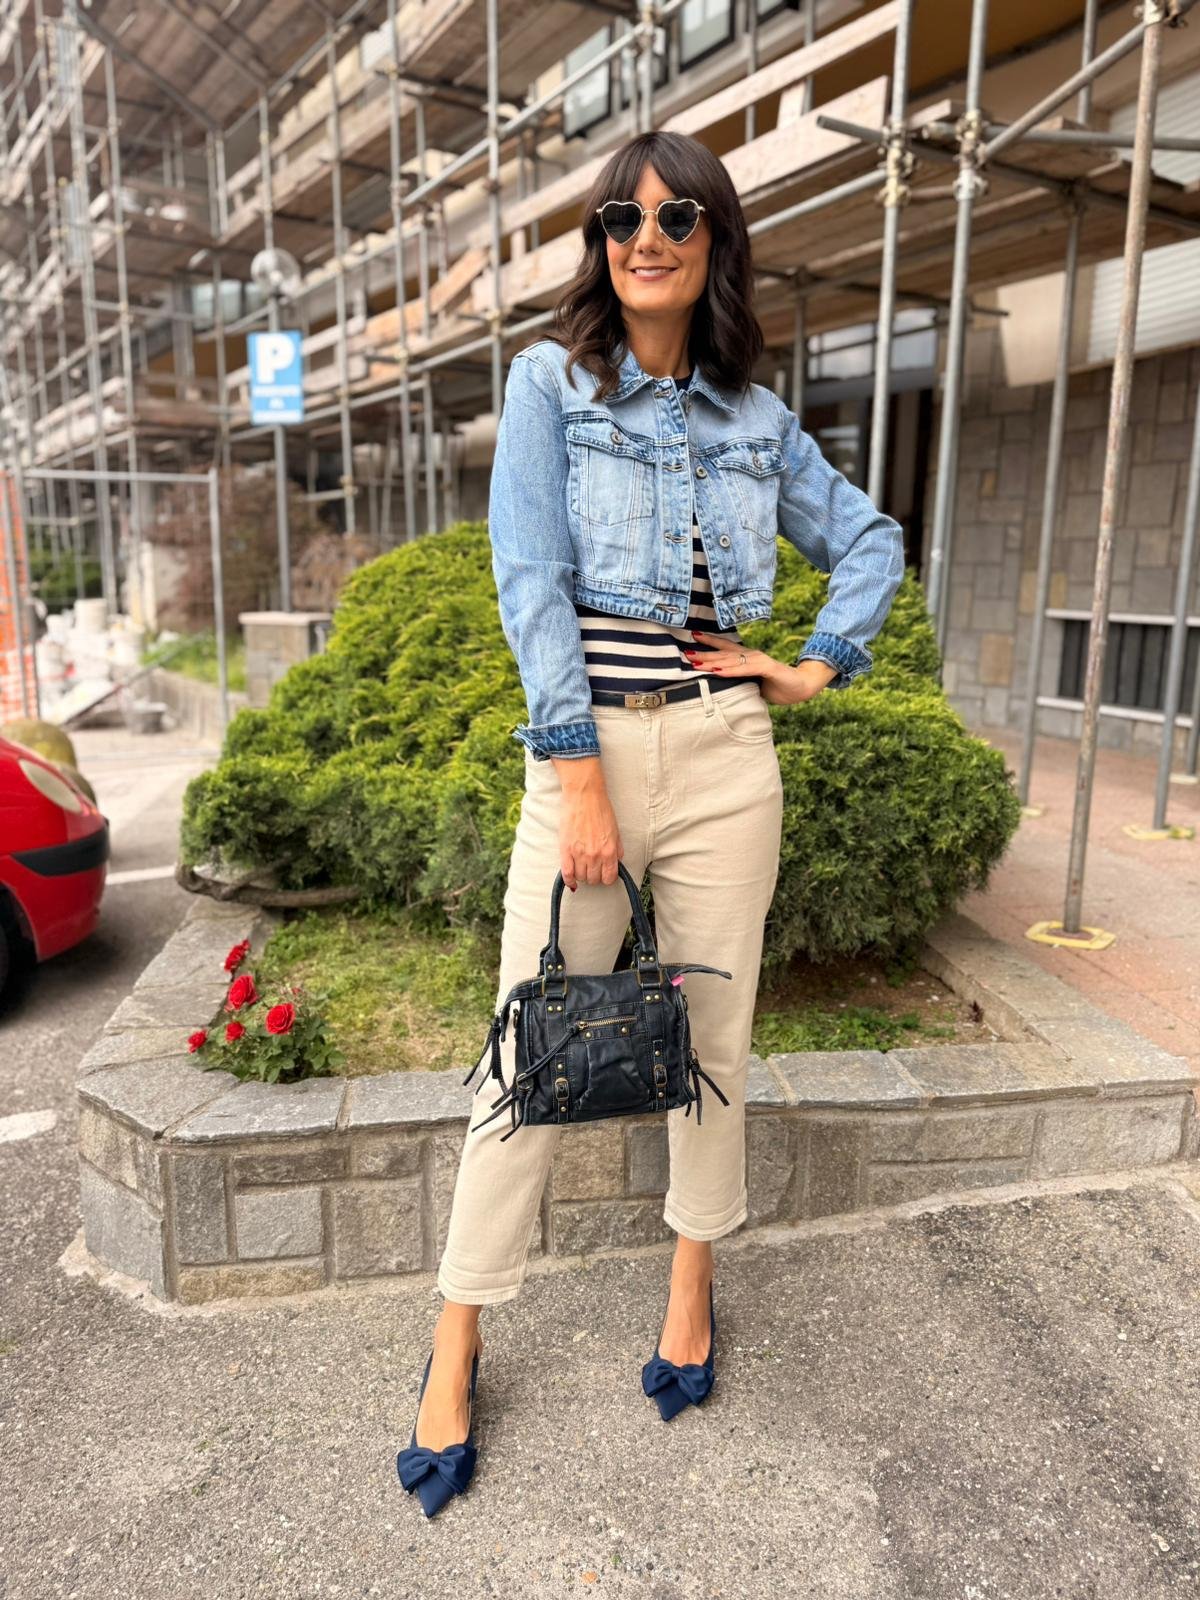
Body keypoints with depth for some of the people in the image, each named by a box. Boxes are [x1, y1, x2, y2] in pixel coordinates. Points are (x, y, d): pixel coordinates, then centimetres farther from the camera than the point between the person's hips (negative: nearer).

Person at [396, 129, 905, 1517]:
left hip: (724, 755, 3)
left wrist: (817, 668, 6)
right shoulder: (550, 382, 3)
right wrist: (580, 777, -16)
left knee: (713, 1037, 11)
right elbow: (530, 579, -8)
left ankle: (692, 1287, 33)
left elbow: (872, 541, 22)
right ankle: (456, 1351, 17)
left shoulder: (757, 417, 12)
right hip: (585, 745, -2)